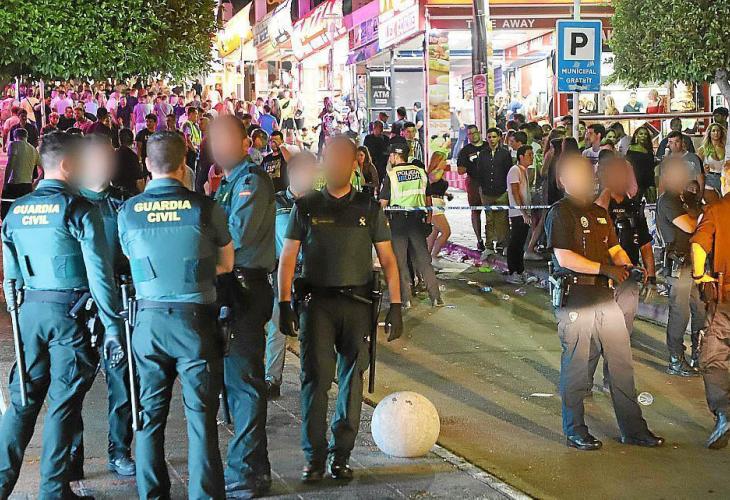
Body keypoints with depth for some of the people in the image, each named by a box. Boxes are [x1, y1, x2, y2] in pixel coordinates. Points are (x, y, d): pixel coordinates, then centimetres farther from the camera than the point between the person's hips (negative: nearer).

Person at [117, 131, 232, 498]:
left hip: (148, 320, 2)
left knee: (150, 414, 12)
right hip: (195, 319, -2)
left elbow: (135, 262, 11)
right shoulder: (205, 208, -8)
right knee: (201, 415, 4)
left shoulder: (128, 212, -2)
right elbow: (226, 264, 5)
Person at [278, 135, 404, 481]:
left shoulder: (369, 208, 8)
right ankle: (314, 456, -2)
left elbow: (387, 260, 7)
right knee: (315, 376, -8)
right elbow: (287, 258, 6)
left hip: (357, 302, 1)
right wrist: (284, 304, -3)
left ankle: (342, 455, 12)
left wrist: (395, 306, 0)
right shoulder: (306, 207, 7)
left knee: (352, 380, 3)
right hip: (317, 300, -1)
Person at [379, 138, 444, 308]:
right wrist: (428, 218, 19)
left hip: (398, 220, -4)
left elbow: (383, 202, -8)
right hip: (417, 218, 4)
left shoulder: (391, 176, -8)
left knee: (400, 260, 5)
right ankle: (436, 297, 5)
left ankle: (405, 299, 4)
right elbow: (428, 198, 11)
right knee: (423, 258, 8)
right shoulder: (421, 172, 6)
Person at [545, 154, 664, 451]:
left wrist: (627, 266, -3)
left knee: (622, 364, 8)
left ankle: (633, 430, 15)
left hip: (604, 296, 7)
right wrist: (605, 268, -17)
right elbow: (564, 258, -15)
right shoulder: (560, 212, -6)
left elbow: (615, 249, 19)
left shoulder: (600, 213, 19)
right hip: (574, 298, -7)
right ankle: (575, 432, 13)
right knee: (576, 366, 1)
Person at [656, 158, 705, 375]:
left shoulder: (678, 200, 20)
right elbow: (689, 226, -19)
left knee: (701, 311, 11)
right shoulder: (667, 201, -11)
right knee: (679, 313, -4)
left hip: (691, 263, 9)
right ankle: (676, 361, 4)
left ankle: (698, 357, 21)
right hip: (678, 264, -9)